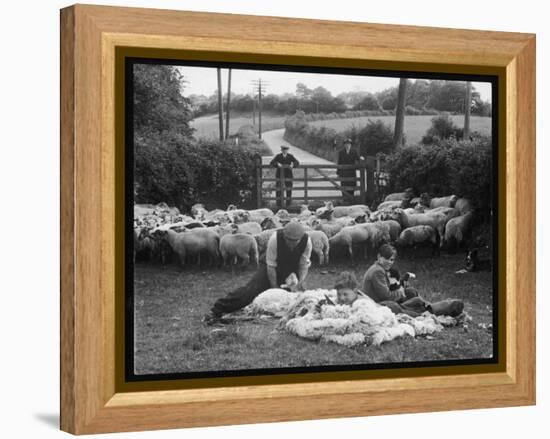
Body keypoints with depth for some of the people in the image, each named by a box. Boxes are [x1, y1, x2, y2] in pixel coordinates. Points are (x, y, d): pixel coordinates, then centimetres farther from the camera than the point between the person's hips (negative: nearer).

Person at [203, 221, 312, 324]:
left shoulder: (306, 241, -26)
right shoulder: (275, 238, -33)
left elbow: (304, 265, -15)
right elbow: (271, 266, -26)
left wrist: (301, 282, -33)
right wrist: (275, 288, -23)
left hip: (292, 270, 4)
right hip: (271, 267, -4)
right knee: (251, 289, -17)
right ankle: (217, 311, -20)